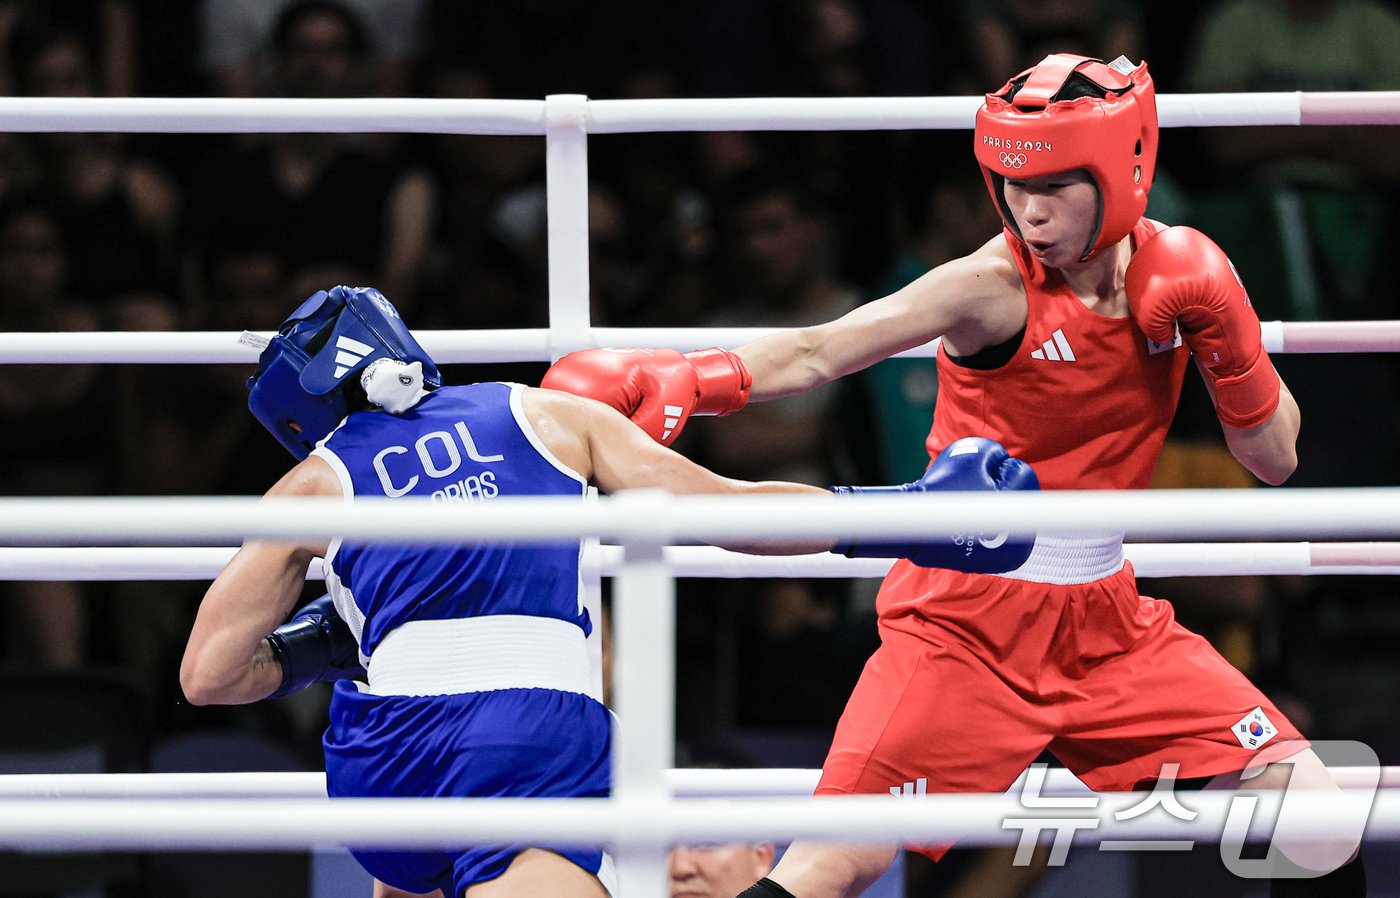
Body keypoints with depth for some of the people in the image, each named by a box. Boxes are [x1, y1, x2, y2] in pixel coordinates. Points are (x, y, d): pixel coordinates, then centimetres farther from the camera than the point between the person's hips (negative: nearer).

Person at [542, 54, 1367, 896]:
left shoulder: (1173, 270, -3)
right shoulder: (994, 287, -17)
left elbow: (1274, 461, 3)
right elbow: (820, 352, -31)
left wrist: (1226, 340, -15)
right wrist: (690, 381, -49)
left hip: (1107, 621, 5)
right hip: (967, 626, -5)